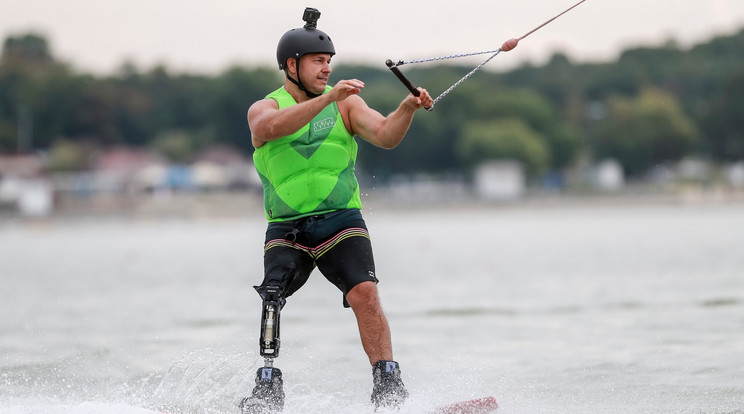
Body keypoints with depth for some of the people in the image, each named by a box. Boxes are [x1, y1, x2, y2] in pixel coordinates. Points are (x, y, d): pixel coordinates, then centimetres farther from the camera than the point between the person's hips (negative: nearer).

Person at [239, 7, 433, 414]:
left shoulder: (346, 103, 9)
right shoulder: (265, 107, 4)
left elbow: (385, 135, -6)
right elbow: (271, 127, -21)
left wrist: (407, 108, -27)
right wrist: (328, 98, -31)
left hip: (341, 222, 0)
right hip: (287, 228, 0)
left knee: (364, 294, -19)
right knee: (271, 298, -21)